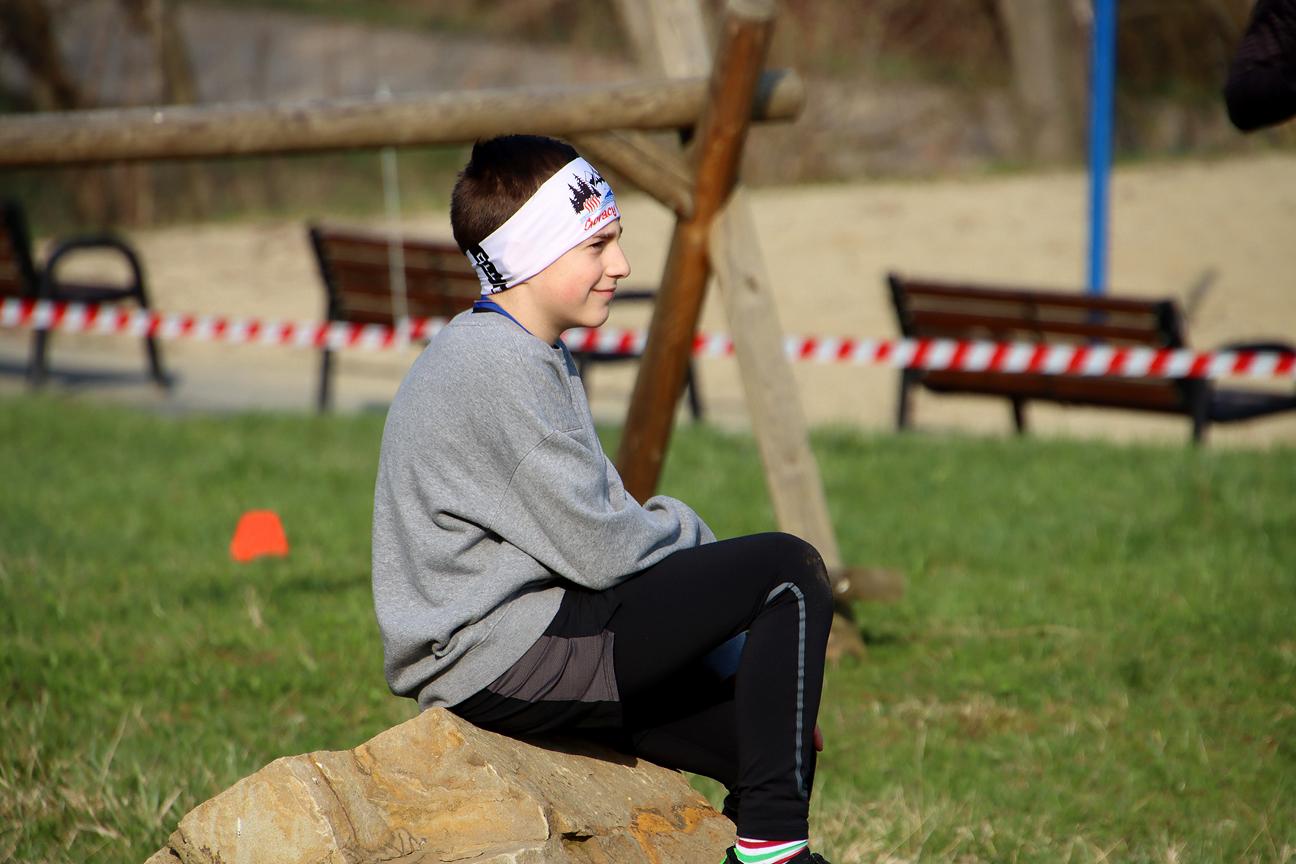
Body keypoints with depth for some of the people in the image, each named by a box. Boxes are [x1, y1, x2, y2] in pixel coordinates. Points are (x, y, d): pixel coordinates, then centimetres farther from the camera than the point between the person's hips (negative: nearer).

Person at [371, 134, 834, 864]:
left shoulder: (533, 357, 17)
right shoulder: (496, 365, -17)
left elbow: (594, 514, 16)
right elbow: (597, 549, -19)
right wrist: (684, 532, 1)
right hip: (499, 652, -11)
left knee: (788, 741, 12)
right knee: (789, 570, -13)